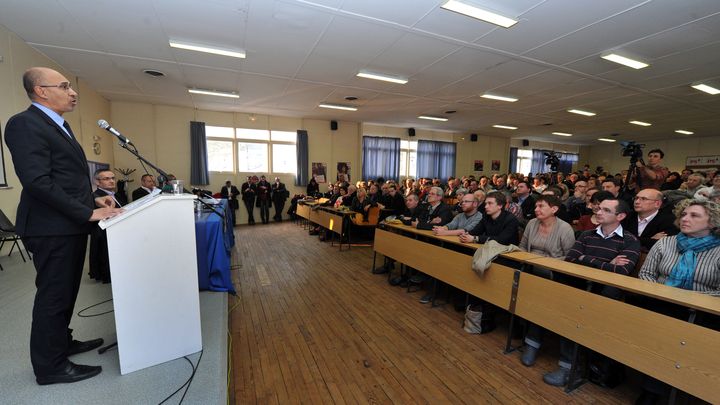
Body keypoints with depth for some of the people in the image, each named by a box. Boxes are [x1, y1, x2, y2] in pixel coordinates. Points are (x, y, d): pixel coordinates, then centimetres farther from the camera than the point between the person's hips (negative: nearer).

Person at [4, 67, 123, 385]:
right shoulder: (25, 124, -13)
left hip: (70, 225, 9)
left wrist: (93, 199, 8)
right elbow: (37, 181, -23)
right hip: (52, 227, -9)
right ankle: (50, 366, 18)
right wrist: (88, 213, -23)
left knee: (65, 292, 19)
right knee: (53, 295, 3)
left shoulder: (59, 125, 16)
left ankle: (61, 343, 36)